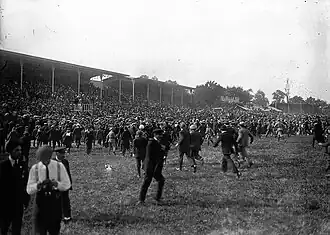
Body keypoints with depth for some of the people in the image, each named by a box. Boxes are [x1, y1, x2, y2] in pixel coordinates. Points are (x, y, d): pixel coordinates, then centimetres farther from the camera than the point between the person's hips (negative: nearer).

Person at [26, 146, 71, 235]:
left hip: (55, 200, 1)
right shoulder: (35, 168, -4)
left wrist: (56, 183, -20)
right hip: (41, 200, -1)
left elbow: (67, 185, 0)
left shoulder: (59, 166, -5)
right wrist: (39, 185, -25)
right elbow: (29, 190, -5)